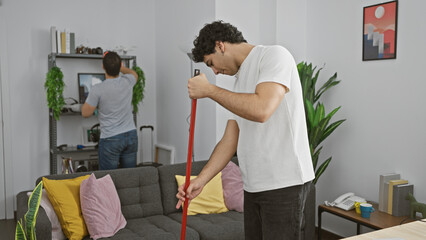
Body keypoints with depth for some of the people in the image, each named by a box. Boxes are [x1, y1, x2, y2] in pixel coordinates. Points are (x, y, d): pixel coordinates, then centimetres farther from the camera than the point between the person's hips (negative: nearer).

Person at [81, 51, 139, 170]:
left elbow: (85, 113, -4)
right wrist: (120, 67, 36)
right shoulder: (127, 82, -2)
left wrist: (90, 98, 11)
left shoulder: (97, 89, -15)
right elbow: (134, 73, 24)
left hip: (110, 139, -4)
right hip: (131, 135, 5)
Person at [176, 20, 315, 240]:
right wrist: (201, 180, 5)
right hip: (254, 185, 8)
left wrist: (209, 90, -13)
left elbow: (261, 110, -25)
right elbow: (230, 139, 15)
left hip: (284, 183, -8)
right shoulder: (241, 80, 18)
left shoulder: (274, 55, -7)